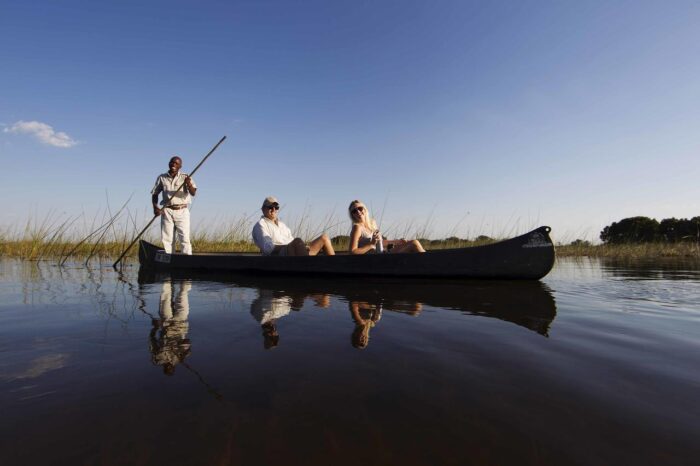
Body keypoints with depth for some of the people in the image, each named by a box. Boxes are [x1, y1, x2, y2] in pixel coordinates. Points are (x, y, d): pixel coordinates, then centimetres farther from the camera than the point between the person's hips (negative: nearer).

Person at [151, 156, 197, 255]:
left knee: (185, 238, -7)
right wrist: (155, 207, -1)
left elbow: (193, 193, -9)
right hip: (166, 211, 2)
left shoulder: (185, 177, 4)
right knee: (166, 239, 2)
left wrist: (189, 184, -30)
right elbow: (155, 194, 15)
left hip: (182, 211, -2)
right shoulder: (161, 178, 11)